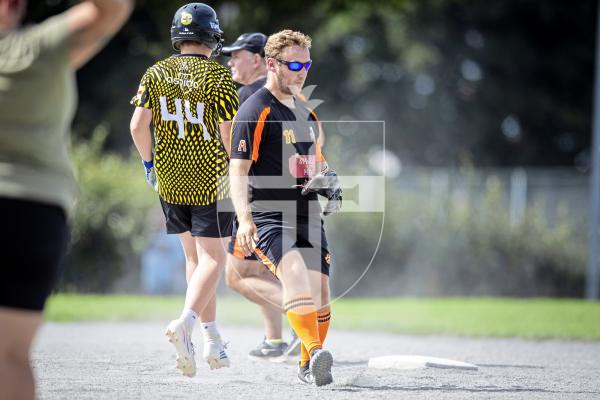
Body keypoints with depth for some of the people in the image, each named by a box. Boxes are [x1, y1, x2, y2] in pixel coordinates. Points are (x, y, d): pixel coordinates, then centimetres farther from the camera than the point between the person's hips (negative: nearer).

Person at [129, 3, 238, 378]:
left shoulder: (156, 73, 1)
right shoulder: (219, 77, -11)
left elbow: (138, 125, -1)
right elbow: (228, 135, -12)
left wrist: (150, 162, 14)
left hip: (169, 180, 5)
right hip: (210, 181, -5)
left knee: (195, 255, 16)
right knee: (213, 259, 0)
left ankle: (213, 340, 18)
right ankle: (185, 324, -23)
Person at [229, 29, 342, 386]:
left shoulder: (304, 108, 17)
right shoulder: (255, 111, -7)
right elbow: (238, 170, -13)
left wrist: (327, 178, 6)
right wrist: (244, 219, -26)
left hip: (308, 217, 7)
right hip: (267, 218, -7)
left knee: (320, 292, 3)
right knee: (294, 271, -31)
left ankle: (309, 367, 22)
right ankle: (315, 352, -46)